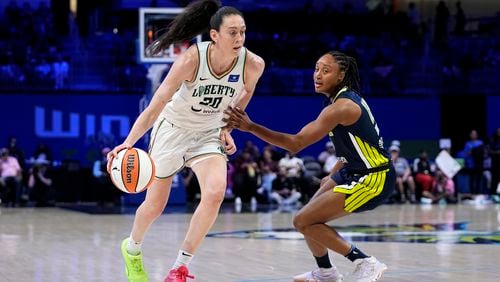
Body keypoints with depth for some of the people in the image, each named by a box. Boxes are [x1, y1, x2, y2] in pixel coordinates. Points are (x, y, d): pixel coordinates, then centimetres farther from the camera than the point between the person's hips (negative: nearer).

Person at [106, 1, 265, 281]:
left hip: (210, 134, 2)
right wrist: (129, 142, -44)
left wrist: (227, 128, 1)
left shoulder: (253, 64, -22)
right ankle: (132, 249, 44)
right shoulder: (192, 59, -32)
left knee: (215, 193, -24)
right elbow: (156, 105, -32)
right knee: (155, 205, 9)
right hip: (174, 127, -2)